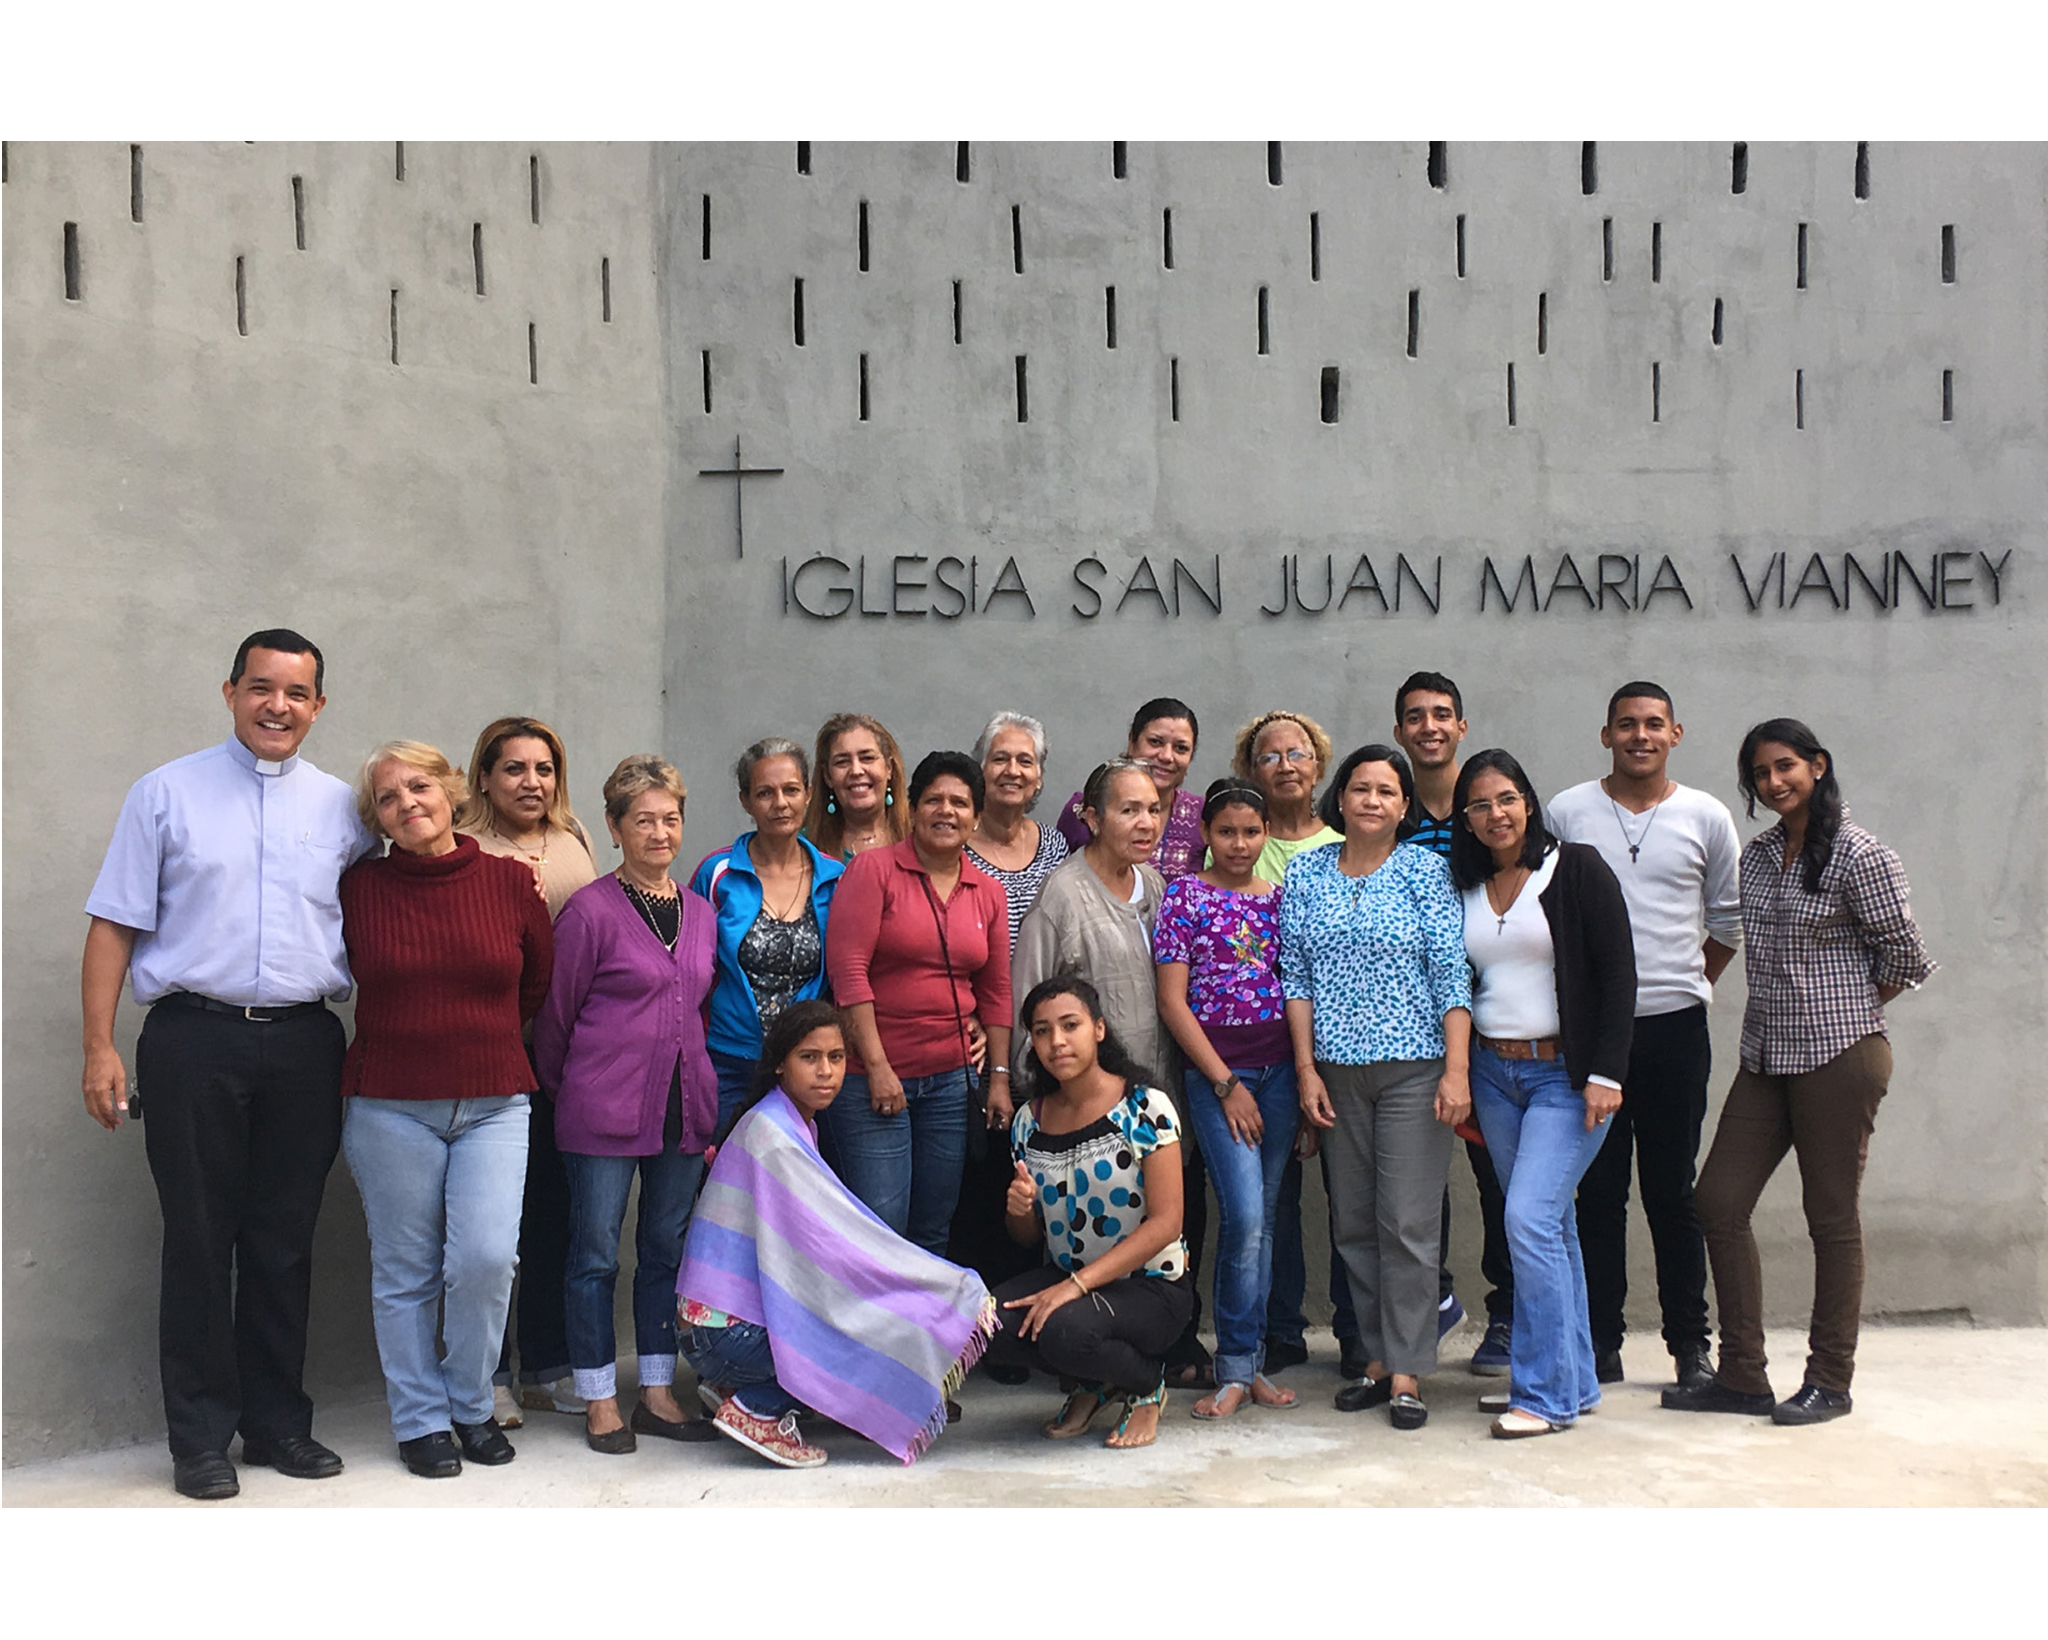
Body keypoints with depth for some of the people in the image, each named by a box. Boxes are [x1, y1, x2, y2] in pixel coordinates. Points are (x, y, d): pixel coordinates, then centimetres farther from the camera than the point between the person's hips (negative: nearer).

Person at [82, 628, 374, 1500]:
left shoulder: (342, 806, 10)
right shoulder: (167, 793, 4)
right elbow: (114, 926, 1)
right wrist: (100, 1047, -7)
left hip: (304, 1044, 2)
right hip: (195, 1042, -2)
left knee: (285, 1242, 9)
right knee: (199, 1241, 3)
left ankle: (278, 1421, 22)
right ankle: (201, 1436, 14)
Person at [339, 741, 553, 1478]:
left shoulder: (511, 880, -1)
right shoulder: (359, 887, -3)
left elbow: (540, 983, 12)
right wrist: (411, 1035, 9)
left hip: (493, 1104, 0)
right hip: (390, 1105, 0)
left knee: (487, 1258, -10)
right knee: (405, 1272, 6)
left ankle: (471, 1407, 13)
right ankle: (421, 1420, 22)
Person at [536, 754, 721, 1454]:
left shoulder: (700, 912, 10)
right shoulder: (592, 910, -8)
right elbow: (555, 1013, -1)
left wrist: (701, 1093, 16)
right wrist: (568, 1090, 8)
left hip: (684, 1106, 6)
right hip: (604, 1109, -5)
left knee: (667, 1250, 12)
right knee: (597, 1255, 3)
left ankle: (657, 1394, 22)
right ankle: (600, 1402, 14)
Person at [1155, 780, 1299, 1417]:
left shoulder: (1279, 898, 11)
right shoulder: (1184, 896, -2)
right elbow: (1172, 1001, -6)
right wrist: (1226, 1083, -10)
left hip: (1279, 1069, 4)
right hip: (1214, 1069, -4)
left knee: (1261, 1218, 7)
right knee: (1244, 1216, -12)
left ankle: (1247, 1363, 16)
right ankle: (1237, 1367, 0)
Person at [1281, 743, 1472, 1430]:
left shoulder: (1424, 871, 0)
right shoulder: (1306, 872, 8)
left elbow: (1452, 975, -3)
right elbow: (1296, 976, 7)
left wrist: (1456, 1071, -9)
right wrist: (1306, 1069, 1)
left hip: (1414, 1069, -3)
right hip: (1337, 1070, 3)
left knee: (1408, 1223, -5)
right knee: (1353, 1223, 7)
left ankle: (1407, 1373, 3)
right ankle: (1377, 1358, 19)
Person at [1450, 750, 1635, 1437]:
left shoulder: (1577, 870, -6)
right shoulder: (1463, 887, 9)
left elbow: (1617, 974, -9)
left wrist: (1605, 1074, -15)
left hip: (1567, 1074, -5)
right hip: (1493, 1074, 5)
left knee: (1530, 1220, -14)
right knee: (1551, 1226, 12)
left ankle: (1546, 1393, -5)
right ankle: (1574, 1379, 21)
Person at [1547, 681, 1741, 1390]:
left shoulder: (1706, 818, 5)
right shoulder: (1567, 812, 3)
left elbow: (1727, 922, 15)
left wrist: (1686, 985, 12)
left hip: (1675, 1028, 0)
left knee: (1673, 1192, 6)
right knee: (1597, 1191, 5)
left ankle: (1689, 1343, 15)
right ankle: (1601, 1341, 13)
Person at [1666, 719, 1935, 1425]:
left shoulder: (1858, 856, -9)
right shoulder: (1758, 855, 12)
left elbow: (1904, 954, -5)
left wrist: (1849, 1014, 4)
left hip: (1838, 1057, -7)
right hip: (1765, 1057, 7)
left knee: (1831, 1216, 2)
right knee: (1718, 1201, 3)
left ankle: (1830, 1380, 15)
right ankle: (1742, 1374, 12)